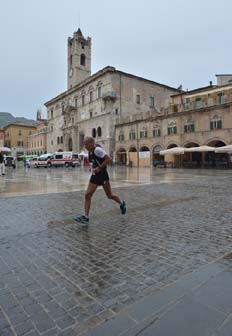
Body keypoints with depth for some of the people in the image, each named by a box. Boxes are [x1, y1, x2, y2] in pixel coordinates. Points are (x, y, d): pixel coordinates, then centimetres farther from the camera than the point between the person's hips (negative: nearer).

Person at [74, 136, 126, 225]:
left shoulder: (97, 149, -17)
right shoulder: (90, 152, 9)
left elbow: (109, 159, -23)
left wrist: (99, 168, -21)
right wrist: (93, 168, 11)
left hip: (103, 175, -8)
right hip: (94, 176, 8)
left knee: (110, 196, 7)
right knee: (87, 195, -3)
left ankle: (122, 203, 36)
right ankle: (85, 217, 0)